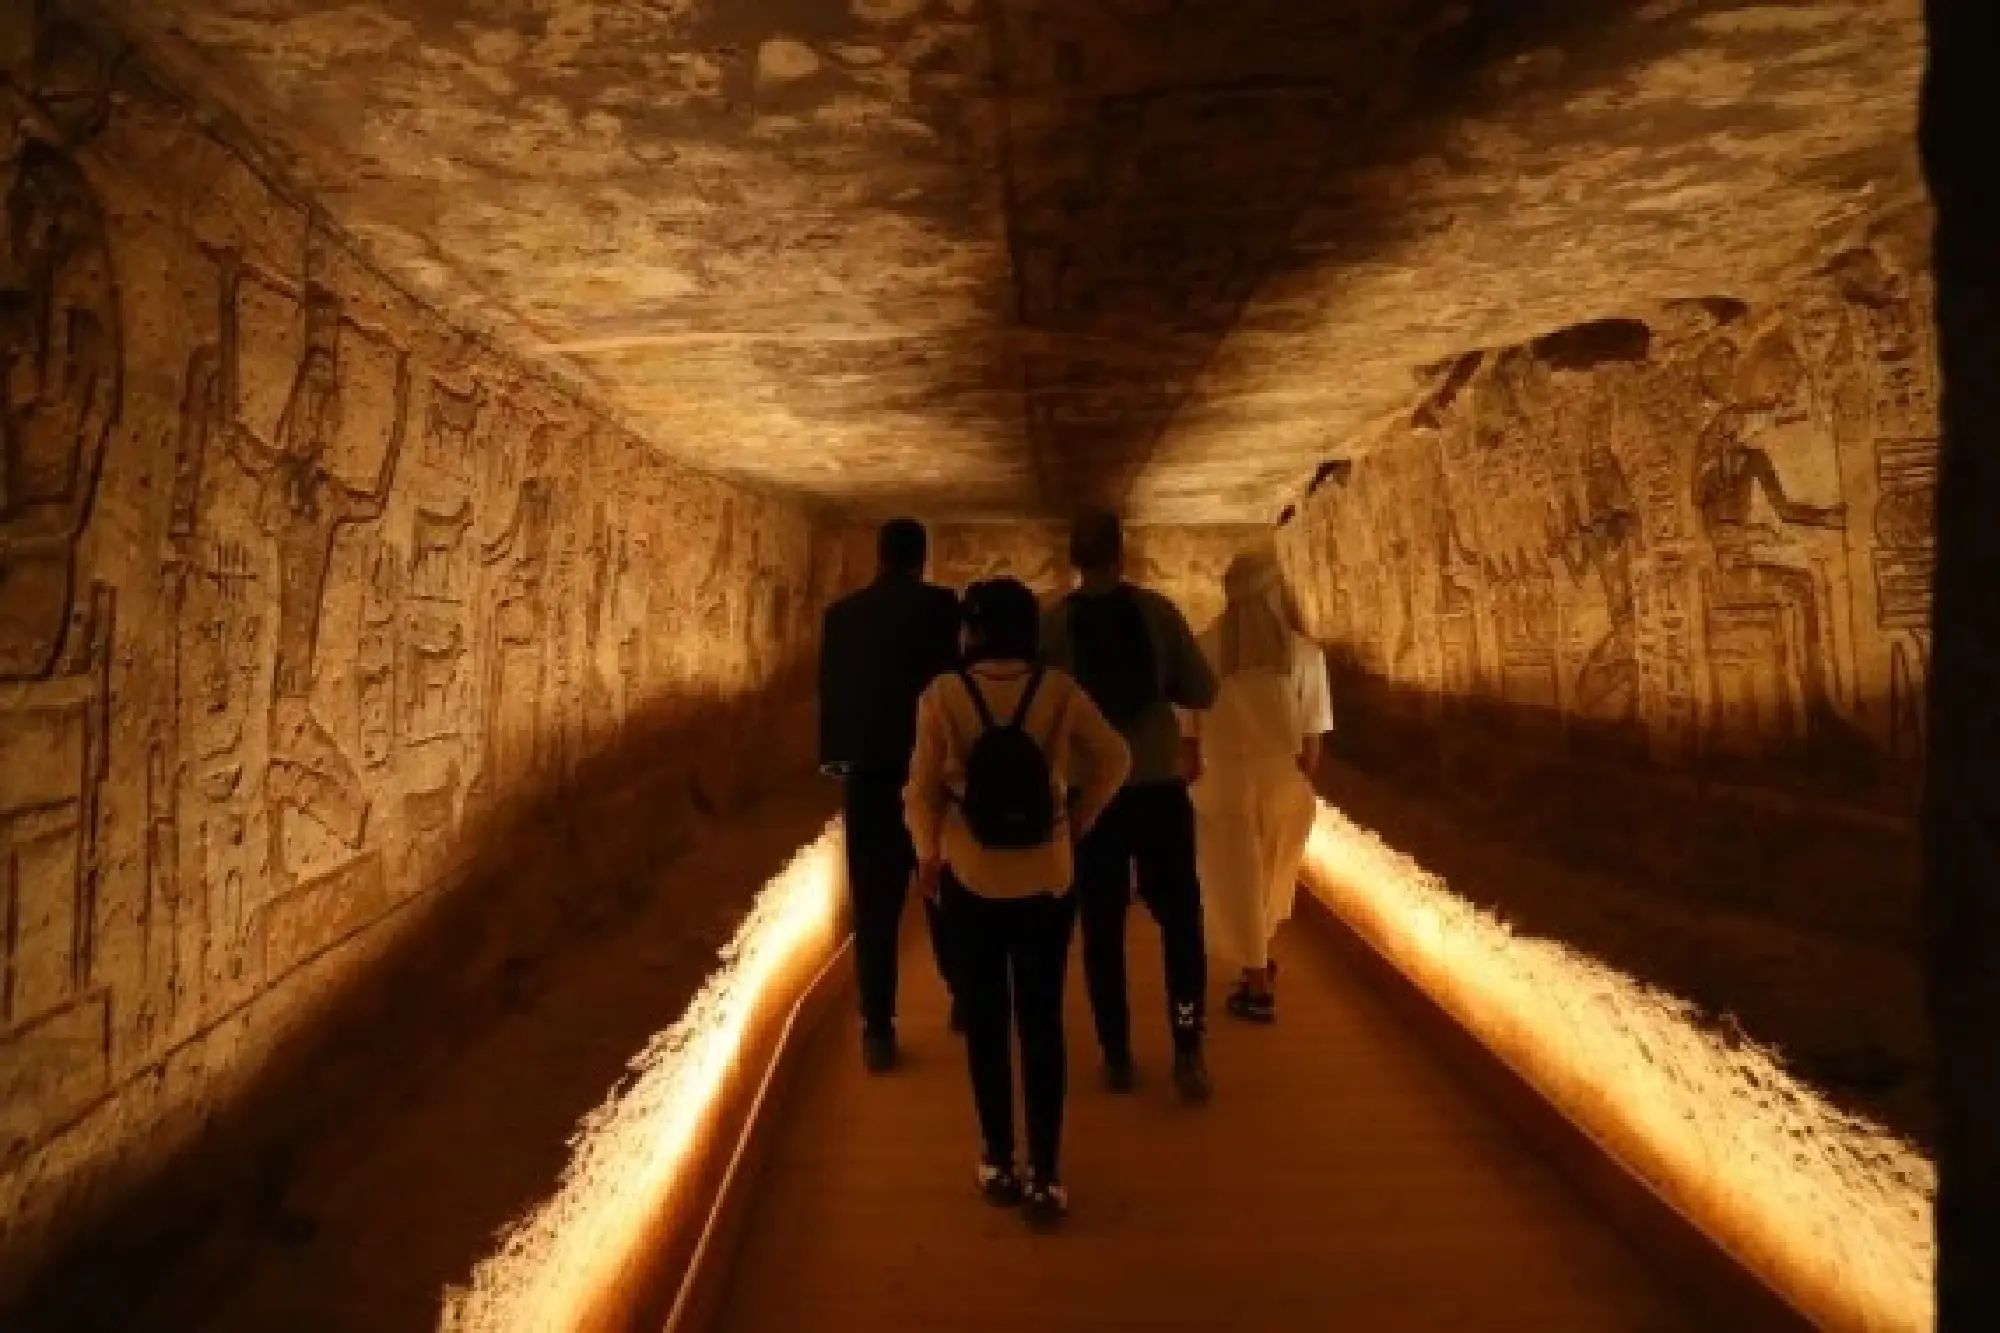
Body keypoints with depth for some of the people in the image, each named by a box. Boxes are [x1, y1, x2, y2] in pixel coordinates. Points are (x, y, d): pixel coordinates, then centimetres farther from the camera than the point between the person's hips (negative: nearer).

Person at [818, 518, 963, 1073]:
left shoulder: (841, 614, 0)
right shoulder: (942, 606, -7)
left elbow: (829, 692, 8)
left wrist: (833, 756, 21)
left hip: (868, 774, 1)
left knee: (875, 907, 5)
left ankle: (879, 1031, 7)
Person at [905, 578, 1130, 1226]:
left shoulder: (943, 695, -10)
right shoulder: (1058, 690, -8)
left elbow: (923, 789, -6)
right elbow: (1114, 758, -5)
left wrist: (928, 854, 9)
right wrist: (1078, 820, 8)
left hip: (969, 880, 0)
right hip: (1046, 881, 1)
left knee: (986, 1022, 14)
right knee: (1043, 1024, 9)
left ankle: (999, 1164, 23)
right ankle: (1045, 1176, 12)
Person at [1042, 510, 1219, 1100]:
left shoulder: (1050, 624, -6)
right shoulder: (1159, 610, -6)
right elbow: (1203, 692, -4)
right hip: (1160, 785, 0)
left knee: (1103, 925, 11)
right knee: (1179, 917, 11)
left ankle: (1117, 1055, 14)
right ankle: (1188, 1049, 5)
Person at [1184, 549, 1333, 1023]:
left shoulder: (1204, 650, -7)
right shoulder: (1303, 653, -6)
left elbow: (1190, 732, -4)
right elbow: (1311, 742, -4)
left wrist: (1193, 786, 9)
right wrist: (1303, 789, 10)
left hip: (1225, 782, -2)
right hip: (1284, 783, 2)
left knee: (1237, 884, 13)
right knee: (1272, 880, 24)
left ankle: (1257, 988, 24)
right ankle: (1260, 965, 44)